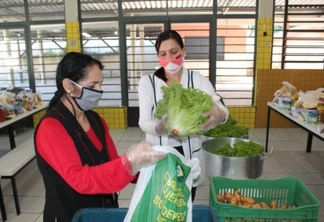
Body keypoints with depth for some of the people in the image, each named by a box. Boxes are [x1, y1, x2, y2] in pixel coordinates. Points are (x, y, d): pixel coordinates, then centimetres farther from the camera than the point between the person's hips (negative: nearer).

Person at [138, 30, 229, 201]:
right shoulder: (147, 82, -7)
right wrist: (159, 127, -37)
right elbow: (143, 121, -14)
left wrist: (219, 115, -41)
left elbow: (221, 109, -16)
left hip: (189, 153, 1)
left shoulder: (198, 80, -5)